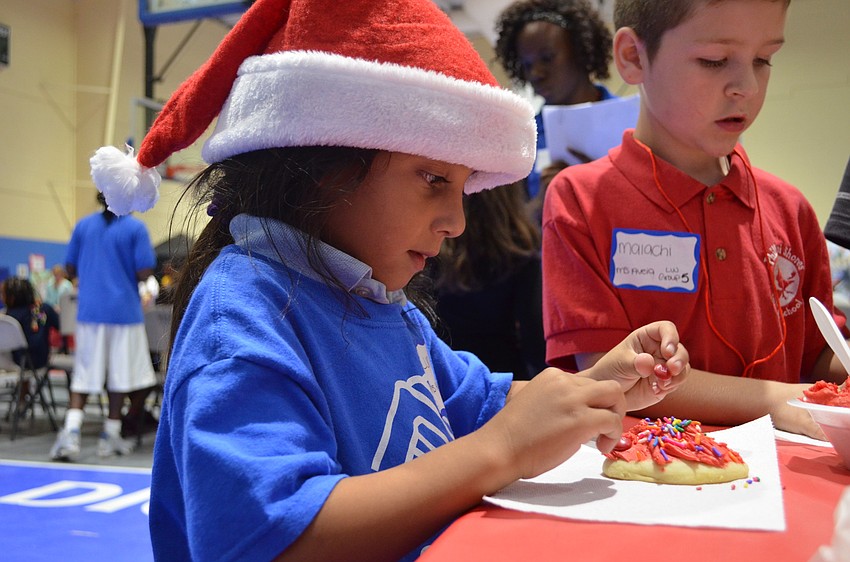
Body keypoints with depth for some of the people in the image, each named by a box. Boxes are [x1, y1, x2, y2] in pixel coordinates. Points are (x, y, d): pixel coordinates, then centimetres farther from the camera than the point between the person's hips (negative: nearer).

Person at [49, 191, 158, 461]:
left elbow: (71, 268, 8)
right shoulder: (135, 228, -6)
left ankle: (71, 431, -9)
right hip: (123, 310, -3)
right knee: (121, 376, 9)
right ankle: (110, 436, 14)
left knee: (84, 375, 7)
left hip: (89, 310, 3)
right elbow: (144, 273, -11)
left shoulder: (83, 225, 6)